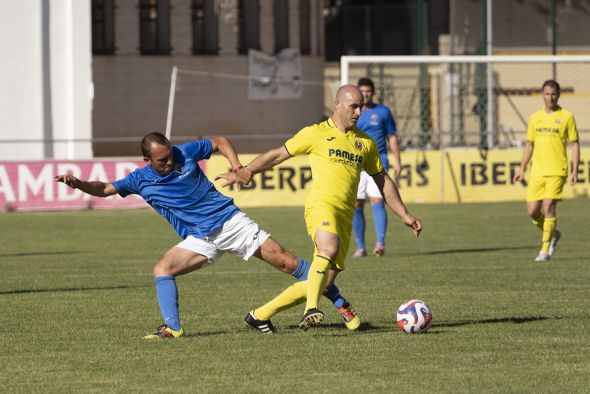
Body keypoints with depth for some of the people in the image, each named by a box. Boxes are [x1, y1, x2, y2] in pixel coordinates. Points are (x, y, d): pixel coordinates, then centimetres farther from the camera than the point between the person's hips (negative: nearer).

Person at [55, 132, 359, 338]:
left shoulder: (186, 153, -6)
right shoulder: (140, 180, -3)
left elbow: (219, 141, 9)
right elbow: (105, 189, -1)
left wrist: (236, 164, -6)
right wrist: (79, 184, -19)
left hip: (230, 220, -2)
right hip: (200, 239, 2)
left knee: (285, 261, -6)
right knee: (162, 269, -21)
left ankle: (339, 303, 2)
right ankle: (172, 328, -21)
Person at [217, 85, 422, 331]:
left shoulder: (365, 143, 19)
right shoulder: (316, 134, 6)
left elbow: (383, 181, 28)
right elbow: (278, 155, 13)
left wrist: (404, 215, 23)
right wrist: (244, 172, 11)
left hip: (345, 216, 5)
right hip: (321, 205, -5)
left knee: (323, 282, 0)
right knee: (329, 248, -38)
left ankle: (260, 315, 13)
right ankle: (311, 310, -41)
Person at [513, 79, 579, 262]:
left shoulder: (566, 117, 0)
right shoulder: (535, 118, 11)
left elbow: (575, 144, 1)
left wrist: (575, 171, -7)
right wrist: (522, 169, 12)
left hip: (557, 171, -4)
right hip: (537, 171, 4)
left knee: (548, 208, -13)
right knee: (532, 210, 0)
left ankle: (545, 250, -6)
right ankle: (552, 234, 27)